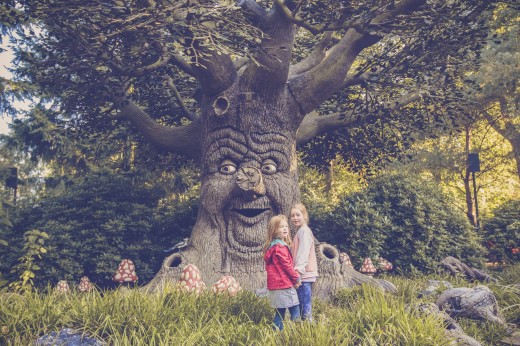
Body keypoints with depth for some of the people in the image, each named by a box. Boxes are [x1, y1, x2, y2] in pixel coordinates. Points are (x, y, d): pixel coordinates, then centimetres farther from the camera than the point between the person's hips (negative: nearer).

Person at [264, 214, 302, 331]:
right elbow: (287, 266, -17)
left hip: (276, 285, 10)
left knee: (280, 312, 13)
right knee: (295, 313, -7)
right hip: (284, 285, -10)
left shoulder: (272, 247, 16)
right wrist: (297, 278, -3)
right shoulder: (280, 247, -16)